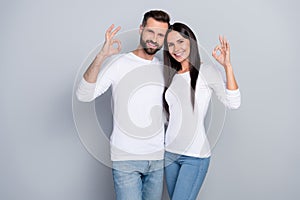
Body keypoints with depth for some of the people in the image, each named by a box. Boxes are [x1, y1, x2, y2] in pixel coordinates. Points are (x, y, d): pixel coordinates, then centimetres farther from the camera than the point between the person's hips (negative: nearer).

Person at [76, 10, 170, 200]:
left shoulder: (165, 69, 9)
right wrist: (101, 56, -30)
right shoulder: (119, 63, -7)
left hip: (158, 158, 5)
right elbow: (84, 95, -18)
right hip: (126, 158, -5)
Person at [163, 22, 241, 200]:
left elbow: (233, 103, -19)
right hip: (169, 152, 6)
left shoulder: (207, 71, -7)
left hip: (195, 156, -6)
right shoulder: (172, 75, 11)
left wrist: (227, 65, -25)